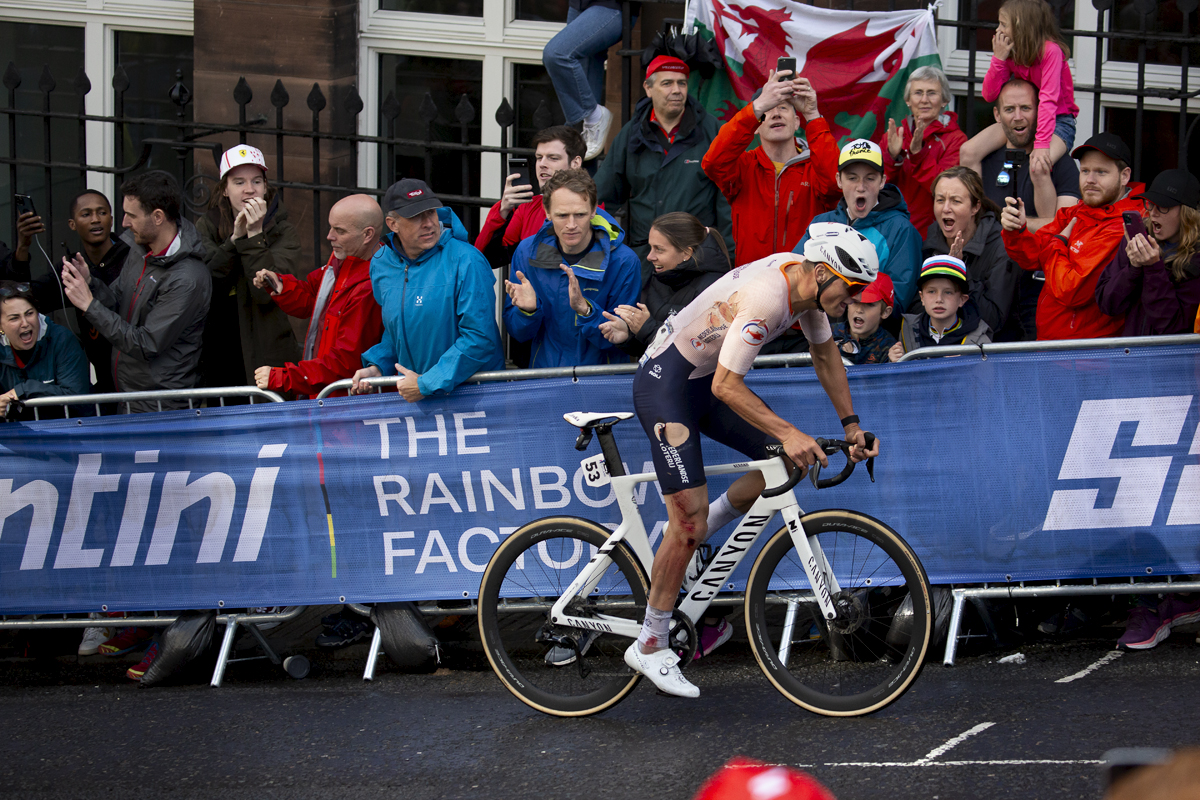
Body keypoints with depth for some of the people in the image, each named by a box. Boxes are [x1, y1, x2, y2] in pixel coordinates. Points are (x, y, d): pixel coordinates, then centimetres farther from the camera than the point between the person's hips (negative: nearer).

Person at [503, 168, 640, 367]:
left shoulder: (624, 262, -7)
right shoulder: (528, 252, 1)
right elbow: (518, 333, 7)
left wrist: (584, 308, -21)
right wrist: (528, 310, -13)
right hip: (541, 376, 3)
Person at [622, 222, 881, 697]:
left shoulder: (808, 283, -4)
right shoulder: (767, 297, -32)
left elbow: (825, 355, 13)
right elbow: (726, 388, -33)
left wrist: (851, 425, 10)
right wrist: (788, 433, -36)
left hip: (703, 378, 9)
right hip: (665, 385, -9)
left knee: (787, 464, 3)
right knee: (688, 521, -13)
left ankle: (692, 538, 17)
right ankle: (650, 648, -3)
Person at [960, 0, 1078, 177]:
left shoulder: (1050, 50, -20)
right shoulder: (1010, 52, 0)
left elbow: (1048, 99, -28)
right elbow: (989, 95, -4)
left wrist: (1041, 145, -36)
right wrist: (999, 58, -15)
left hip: (1058, 121, -7)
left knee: (1039, 165, -38)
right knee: (968, 152, -15)